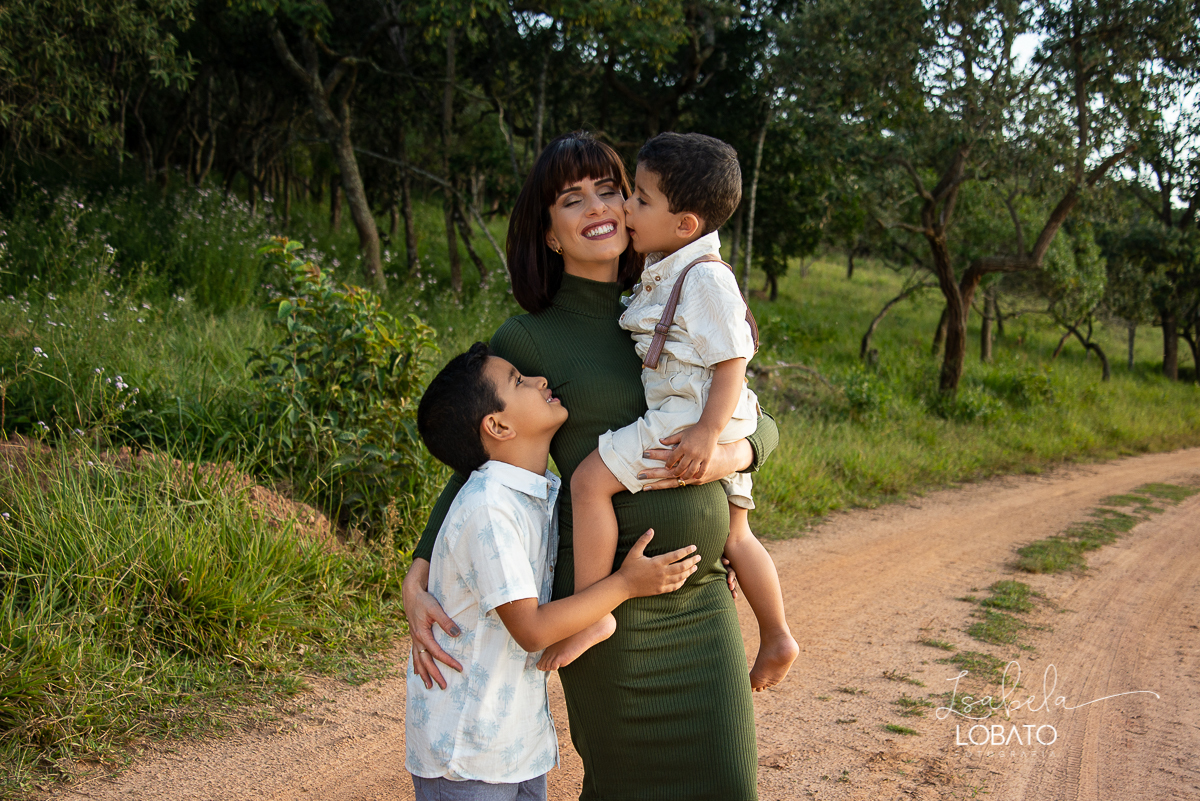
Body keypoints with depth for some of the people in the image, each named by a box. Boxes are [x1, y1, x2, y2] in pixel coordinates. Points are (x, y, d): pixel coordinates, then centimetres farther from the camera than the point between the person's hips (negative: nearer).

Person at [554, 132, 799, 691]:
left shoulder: (706, 278, -16)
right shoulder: (662, 273, 13)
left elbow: (732, 360, -19)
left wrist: (707, 431, -25)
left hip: (694, 416, -11)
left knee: (590, 481, -16)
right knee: (734, 535, 19)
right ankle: (776, 638, 30)